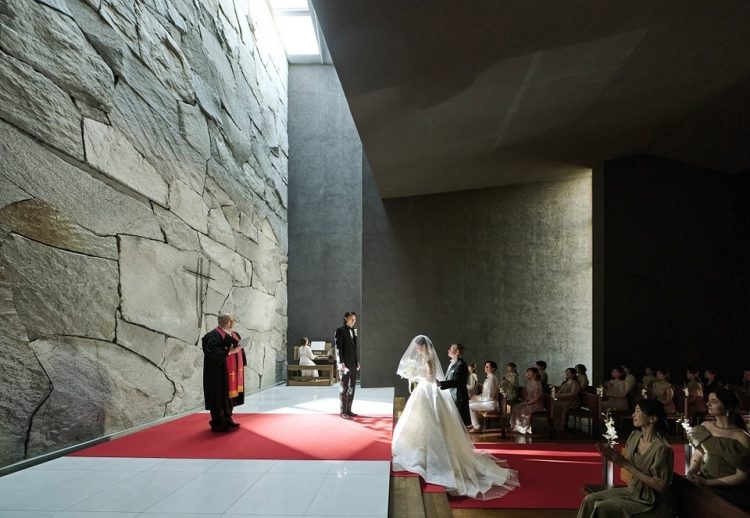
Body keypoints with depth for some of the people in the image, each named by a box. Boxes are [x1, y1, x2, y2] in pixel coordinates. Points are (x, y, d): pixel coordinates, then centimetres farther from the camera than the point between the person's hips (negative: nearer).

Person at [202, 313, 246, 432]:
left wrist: (242, 366, 10)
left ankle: (227, 420, 27)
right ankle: (217, 424, 11)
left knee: (230, 396, 14)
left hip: (233, 372, 9)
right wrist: (228, 351, -28)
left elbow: (240, 349, 18)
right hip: (220, 374, -8)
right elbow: (211, 352, -25)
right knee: (220, 397, -1)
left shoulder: (234, 334, 12)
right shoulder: (213, 336, -15)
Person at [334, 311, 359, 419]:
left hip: (353, 364, 7)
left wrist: (357, 361, 13)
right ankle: (343, 411, 8)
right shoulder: (340, 331, -8)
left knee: (352, 387, 10)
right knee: (344, 387, 1)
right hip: (345, 364, -7)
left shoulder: (353, 331, 13)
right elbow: (338, 348, -13)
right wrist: (341, 363, -19)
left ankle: (348, 409, 19)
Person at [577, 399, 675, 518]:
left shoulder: (662, 448, -25)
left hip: (652, 502, -7)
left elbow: (661, 486, -22)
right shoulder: (634, 436, -1)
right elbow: (626, 461, 8)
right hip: (633, 490, 7)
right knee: (590, 500, -6)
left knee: (602, 508, -20)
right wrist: (613, 455, -14)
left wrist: (625, 465, -24)